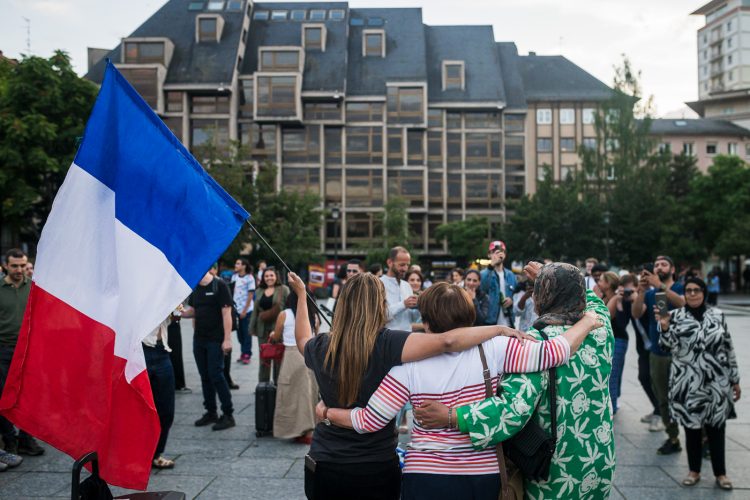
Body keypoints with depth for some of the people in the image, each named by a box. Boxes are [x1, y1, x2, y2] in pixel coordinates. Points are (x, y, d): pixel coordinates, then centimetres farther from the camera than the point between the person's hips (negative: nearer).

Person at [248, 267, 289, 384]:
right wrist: (253, 327, 14)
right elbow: (255, 310, 17)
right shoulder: (260, 291, 14)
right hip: (263, 329, 5)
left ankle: (278, 383, 10)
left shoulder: (283, 289, -1)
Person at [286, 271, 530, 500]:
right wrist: (498, 329, -17)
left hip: (323, 463, 3)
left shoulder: (321, 348, -5)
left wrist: (301, 294, 32)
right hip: (376, 467, -2)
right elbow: (447, 341, -29)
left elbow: (302, 339, 20)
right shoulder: (385, 344, -19)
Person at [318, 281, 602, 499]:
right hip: (484, 477, 2)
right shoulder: (494, 350, -12)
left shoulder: (411, 364, -13)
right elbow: (553, 352, -13)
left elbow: (368, 421, -10)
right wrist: (587, 322, 4)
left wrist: (327, 412, 7)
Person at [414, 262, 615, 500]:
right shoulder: (600, 328, -6)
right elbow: (594, 301, 20)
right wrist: (550, 278, 25)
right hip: (600, 465, 5)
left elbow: (515, 408, -32)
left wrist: (450, 417, -32)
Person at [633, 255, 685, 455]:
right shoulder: (650, 294, 11)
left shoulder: (680, 287, 0)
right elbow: (636, 314, -5)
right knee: (664, 399, 8)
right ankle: (673, 439, 18)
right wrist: (641, 290, -20)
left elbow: (682, 303, -23)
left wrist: (660, 286, -32)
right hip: (657, 354, 4)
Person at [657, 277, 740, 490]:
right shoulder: (675, 316, 0)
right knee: (691, 425, 8)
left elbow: (729, 348, 8)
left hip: (716, 383, 1)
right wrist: (664, 328, -24)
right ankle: (694, 470, 23)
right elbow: (668, 347, -6)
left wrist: (735, 379, 9)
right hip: (688, 383, -1)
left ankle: (720, 472, 21)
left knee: (716, 427, 7)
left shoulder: (717, 315, 4)